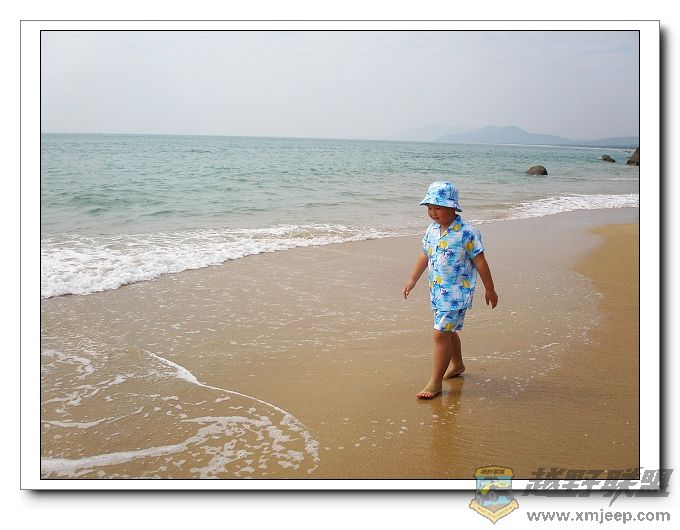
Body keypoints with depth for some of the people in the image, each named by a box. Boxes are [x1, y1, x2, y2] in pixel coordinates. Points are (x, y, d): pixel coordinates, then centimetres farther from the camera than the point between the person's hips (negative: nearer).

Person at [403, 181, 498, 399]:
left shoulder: (466, 233, -16)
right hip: (437, 290, 7)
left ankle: (435, 382, -2)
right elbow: (425, 256, 17)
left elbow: (480, 262, -11)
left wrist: (490, 290, -5)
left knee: (441, 333, -10)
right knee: (448, 330, 22)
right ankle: (456, 364, 44)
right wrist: (412, 279, 15)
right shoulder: (432, 229, 4)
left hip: (457, 292, -7)